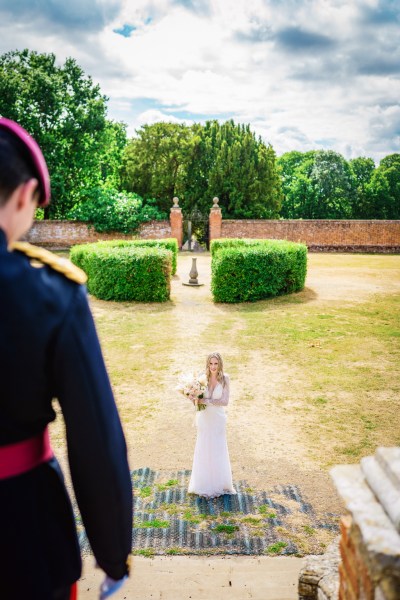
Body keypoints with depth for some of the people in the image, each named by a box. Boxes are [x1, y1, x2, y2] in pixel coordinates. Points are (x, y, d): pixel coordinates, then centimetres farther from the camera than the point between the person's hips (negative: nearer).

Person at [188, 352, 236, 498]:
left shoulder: (224, 379, -10)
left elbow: (225, 401, -14)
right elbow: (196, 397, -2)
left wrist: (207, 401, -21)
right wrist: (194, 398, -24)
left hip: (218, 419, -1)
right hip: (204, 418, 1)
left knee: (218, 451, 12)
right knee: (203, 451, 10)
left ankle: (218, 483, 28)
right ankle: (204, 484, 25)